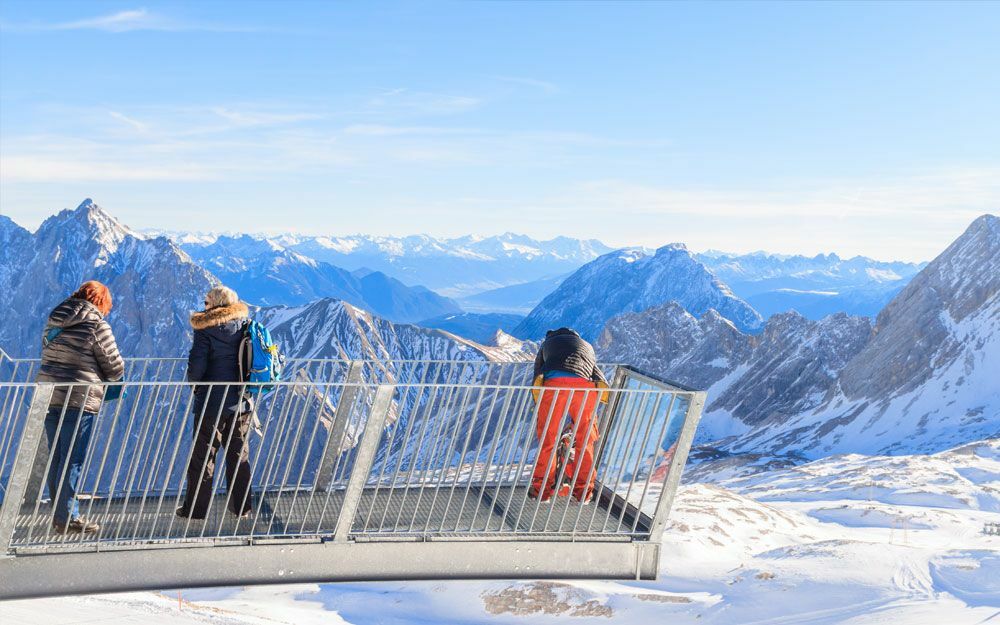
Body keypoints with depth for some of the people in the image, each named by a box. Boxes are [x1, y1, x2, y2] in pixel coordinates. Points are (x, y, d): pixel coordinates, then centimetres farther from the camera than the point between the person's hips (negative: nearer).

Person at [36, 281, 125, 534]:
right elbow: (115, 367, -5)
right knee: (73, 460, -2)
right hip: (79, 400, -7)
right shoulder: (97, 325, -9)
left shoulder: (54, 322, 13)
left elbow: (50, 355, 20)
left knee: (56, 458, 14)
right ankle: (67, 518, 0)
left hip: (49, 395, 7)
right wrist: (108, 379, 19)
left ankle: (58, 513, 23)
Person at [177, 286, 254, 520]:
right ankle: (241, 506, 19)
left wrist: (194, 382, 7)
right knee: (239, 453, 14)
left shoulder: (206, 330, -11)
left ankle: (196, 508, 13)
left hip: (213, 402, -5)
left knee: (203, 455, 6)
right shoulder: (246, 327, 4)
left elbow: (196, 366, -14)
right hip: (243, 400, 5)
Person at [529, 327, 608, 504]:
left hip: (554, 383, -1)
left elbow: (537, 376, 31)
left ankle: (542, 489, 14)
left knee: (547, 438, 9)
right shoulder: (587, 346, 43)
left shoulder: (548, 342, 38)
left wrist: (538, 409, 37)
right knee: (585, 441, 13)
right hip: (586, 386, 2)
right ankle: (583, 492, 20)